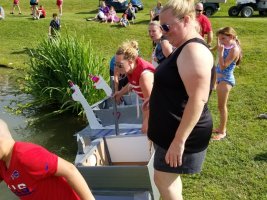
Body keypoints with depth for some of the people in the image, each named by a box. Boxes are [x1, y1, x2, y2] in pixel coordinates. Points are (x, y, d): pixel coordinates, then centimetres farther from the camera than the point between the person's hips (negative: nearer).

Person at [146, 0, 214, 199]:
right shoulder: (184, 48, 10)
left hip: (182, 133, -10)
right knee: (169, 178, 21)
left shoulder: (194, 50, -23)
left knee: (163, 179, 2)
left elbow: (198, 98, -30)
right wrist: (156, 100, 18)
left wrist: (179, 140, -30)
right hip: (171, 129, 10)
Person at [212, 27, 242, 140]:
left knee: (222, 106, -2)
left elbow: (223, 66, -23)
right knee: (222, 106, 17)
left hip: (226, 79, -9)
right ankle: (221, 127, 29)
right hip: (220, 78, 9)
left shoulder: (234, 49, -19)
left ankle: (222, 132, 9)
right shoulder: (227, 47, 6)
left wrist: (220, 51, -24)